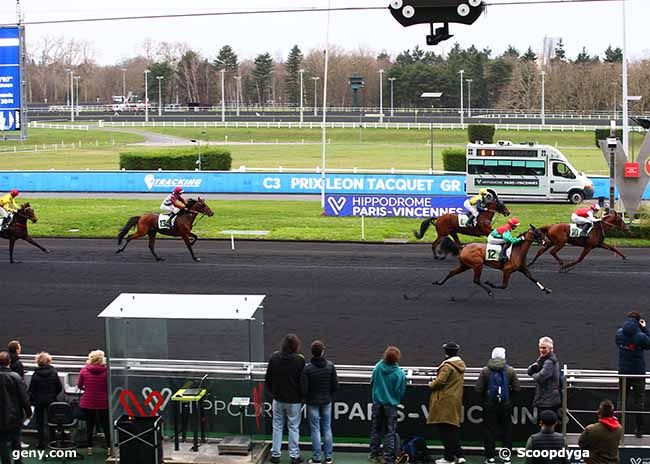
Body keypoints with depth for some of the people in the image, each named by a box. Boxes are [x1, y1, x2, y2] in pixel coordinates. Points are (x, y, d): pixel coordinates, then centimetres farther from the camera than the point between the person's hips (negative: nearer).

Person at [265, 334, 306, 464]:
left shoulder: (274, 358, -6)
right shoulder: (299, 360, -16)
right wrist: (302, 395, 10)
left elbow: (268, 379, 2)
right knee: (293, 428, 7)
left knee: (277, 427, 12)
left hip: (278, 399, 3)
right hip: (294, 400, -2)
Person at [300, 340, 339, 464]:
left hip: (313, 402, -3)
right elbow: (335, 385, -5)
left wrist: (306, 397, 7)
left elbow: (303, 389, -15)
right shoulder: (330, 366, -8)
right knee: (327, 428, 12)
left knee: (315, 430, 5)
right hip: (326, 401, 3)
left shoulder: (307, 368, -18)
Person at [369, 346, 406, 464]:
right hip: (391, 405, -3)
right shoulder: (400, 374, -18)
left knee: (375, 430, 17)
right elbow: (401, 392, -8)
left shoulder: (378, 367, -11)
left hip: (377, 402, 3)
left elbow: (372, 383, 1)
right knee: (390, 432, 7)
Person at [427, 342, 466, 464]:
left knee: (445, 430, -2)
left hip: (445, 401, -8)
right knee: (454, 429, 12)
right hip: (456, 401, 8)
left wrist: (431, 385, -2)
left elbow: (440, 381, -22)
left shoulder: (447, 366, -16)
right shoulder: (460, 365, 11)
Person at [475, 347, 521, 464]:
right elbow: (517, 388, -5)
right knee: (507, 429, 11)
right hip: (506, 405, 1)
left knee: (490, 430, 6)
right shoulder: (510, 370, -3)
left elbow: (478, 389, -8)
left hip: (489, 405, -1)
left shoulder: (485, 371, -5)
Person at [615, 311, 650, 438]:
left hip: (623, 372, 3)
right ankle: (639, 430, 13)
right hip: (638, 373, -3)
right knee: (638, 401, 9)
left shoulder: (619, 333, -8)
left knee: (622, 400, 15)